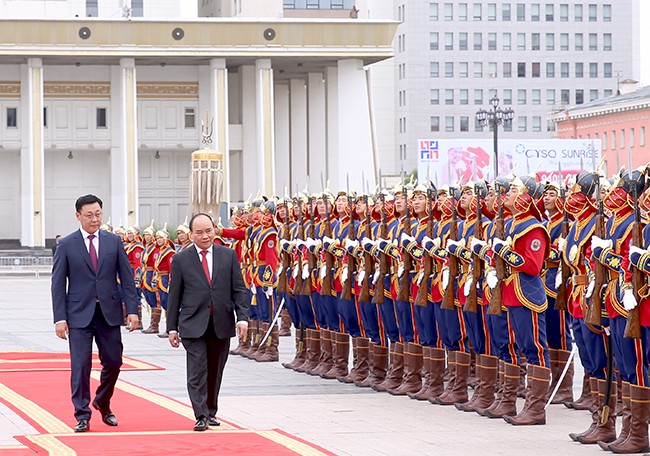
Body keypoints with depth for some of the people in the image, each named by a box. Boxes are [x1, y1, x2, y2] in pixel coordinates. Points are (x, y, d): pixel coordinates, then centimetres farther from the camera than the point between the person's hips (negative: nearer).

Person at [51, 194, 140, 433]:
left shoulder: (114, 242, 6)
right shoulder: (66, 245, 0)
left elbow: (127, 277, 6)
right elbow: (58, 284, -1)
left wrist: (132, 309, -3)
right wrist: (60, 318, -8)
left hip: (109, 313, 2)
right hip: (79, 314, -2)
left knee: (113, 362, 7)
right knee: (80, 366, -5)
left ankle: (103, 404, 31)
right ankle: (82, 416, 2)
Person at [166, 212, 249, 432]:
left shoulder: (229, 255, 6)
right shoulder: (181, 260, 2)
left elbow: (239, 289, 6)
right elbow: (174, 296, 4)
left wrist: (242, 317, -6)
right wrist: (172, 327, 1)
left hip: (221, 324, 2)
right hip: (193, 325, -2)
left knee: (215, 371, 10)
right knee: (197, 371, -9)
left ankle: (211, 412, 23)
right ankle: (201, 416, -10)